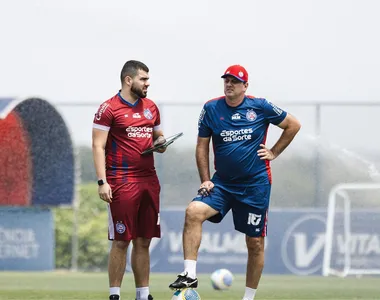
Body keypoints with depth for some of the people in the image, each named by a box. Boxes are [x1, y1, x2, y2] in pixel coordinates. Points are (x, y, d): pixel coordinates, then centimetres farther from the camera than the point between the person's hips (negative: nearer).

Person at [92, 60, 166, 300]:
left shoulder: (150, 107, 15)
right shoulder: (109, 109, -5)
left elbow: (158, 136, 27)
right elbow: (98, 147, -9)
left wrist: (160, 143, 2)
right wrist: (102, 182, -16)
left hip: (149, 179, 6)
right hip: (121, 181, -6)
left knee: (144, 241, 8)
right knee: (121, 241, -4)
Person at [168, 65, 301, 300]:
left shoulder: (260, 107, -5)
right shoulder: (211, 109, -1)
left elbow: (293, 125, 7)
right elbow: (202, 146, 6)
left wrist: (274, 152, 3)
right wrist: (205, 180, -2)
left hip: (256, 184, -1)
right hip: (223, 182, 1)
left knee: (255, 243, 3)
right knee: (194, 211, -25)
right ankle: (190, 275, -23)